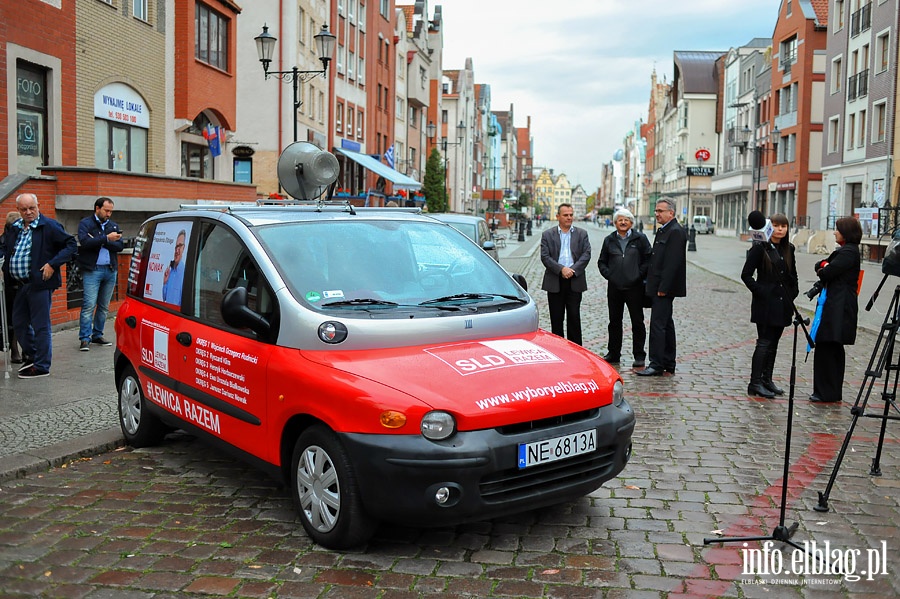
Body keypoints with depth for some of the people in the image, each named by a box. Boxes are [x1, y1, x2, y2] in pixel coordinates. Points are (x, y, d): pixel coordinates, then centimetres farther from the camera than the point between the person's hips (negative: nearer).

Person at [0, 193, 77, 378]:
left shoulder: (49, 226, -7)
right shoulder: (15, 228, 13)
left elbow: (71, 245, -9)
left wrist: (52, 264, -17)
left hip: (40, 284, -7)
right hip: (20, 285, 7)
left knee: (40, 326, -1)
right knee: (19, 323, 17)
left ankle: (41, 366, 8)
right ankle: (30, 355, 36)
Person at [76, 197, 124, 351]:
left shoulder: (113, 225, 15)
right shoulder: (85, 223, 2)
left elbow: (120, 246, 3)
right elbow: (85, 242, -16)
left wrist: (99, 241, -9)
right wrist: (106, 238, -17)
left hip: (110, 270, 5)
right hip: (92, 270, -5)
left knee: (104, 306, 9)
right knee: (89, 305, -9)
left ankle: (97, 335, 19)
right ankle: (85, 339, -6)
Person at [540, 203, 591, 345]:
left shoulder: (582, 234, 10)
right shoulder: (547, 235, 6)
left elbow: (586, 254, 0)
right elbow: (545, 257, -4)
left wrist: (572, 270, -14)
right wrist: (561, 269, -16)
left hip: (575, 281, 0)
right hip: (555, 282, 0)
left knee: (574, 317, 1)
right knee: (556, 318, 5)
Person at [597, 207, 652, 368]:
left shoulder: (640, 238, 2)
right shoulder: (609, 240, 10)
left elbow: (648, 259, 1)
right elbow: (602, 262, 15)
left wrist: (639, 275, -8)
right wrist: (608, 274, 0)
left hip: (634, 287, -3)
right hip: (614, 287, 3)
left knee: (637, 322, 2)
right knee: (614, 322, 10)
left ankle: (639, 356, 9)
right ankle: (613, 354, 20)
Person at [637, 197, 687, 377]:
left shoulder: (675, 232, -14)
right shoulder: (663, 231, 17)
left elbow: (673, 262, -21)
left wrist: (663, 288, -22)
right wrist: (653, 286, 14)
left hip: (665, 288, -11)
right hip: (660, 288, 11)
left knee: (658, 325, -10)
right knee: (666, 324, 14)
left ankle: (656, 365, -7)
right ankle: (668, 364, 21)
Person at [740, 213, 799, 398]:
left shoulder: (789, 249, 11)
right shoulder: (760, 248, -7)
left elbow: (793, 275, 20)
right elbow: (746, 274, -9)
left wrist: (793, 294, 9)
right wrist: (760, 291, -13)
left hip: (782, 305, 6)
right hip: (765, 304, -6)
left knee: (773, 343, 11)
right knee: (764, 343, -8)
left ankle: (767, 380, 19)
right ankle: (755, 383, -4)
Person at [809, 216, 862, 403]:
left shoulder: (849, 252, -13)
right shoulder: (846, 250, 20)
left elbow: (827, 273, -18)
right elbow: (819, 266, 17)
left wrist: (823, 270, 3)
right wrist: (824, 265, -5)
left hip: (839, 308, -10)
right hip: (834, 305, 10)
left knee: (826, 348, -8)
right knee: (833, 350, 13)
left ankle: (826, 393, -4)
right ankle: (833, 392, 19)